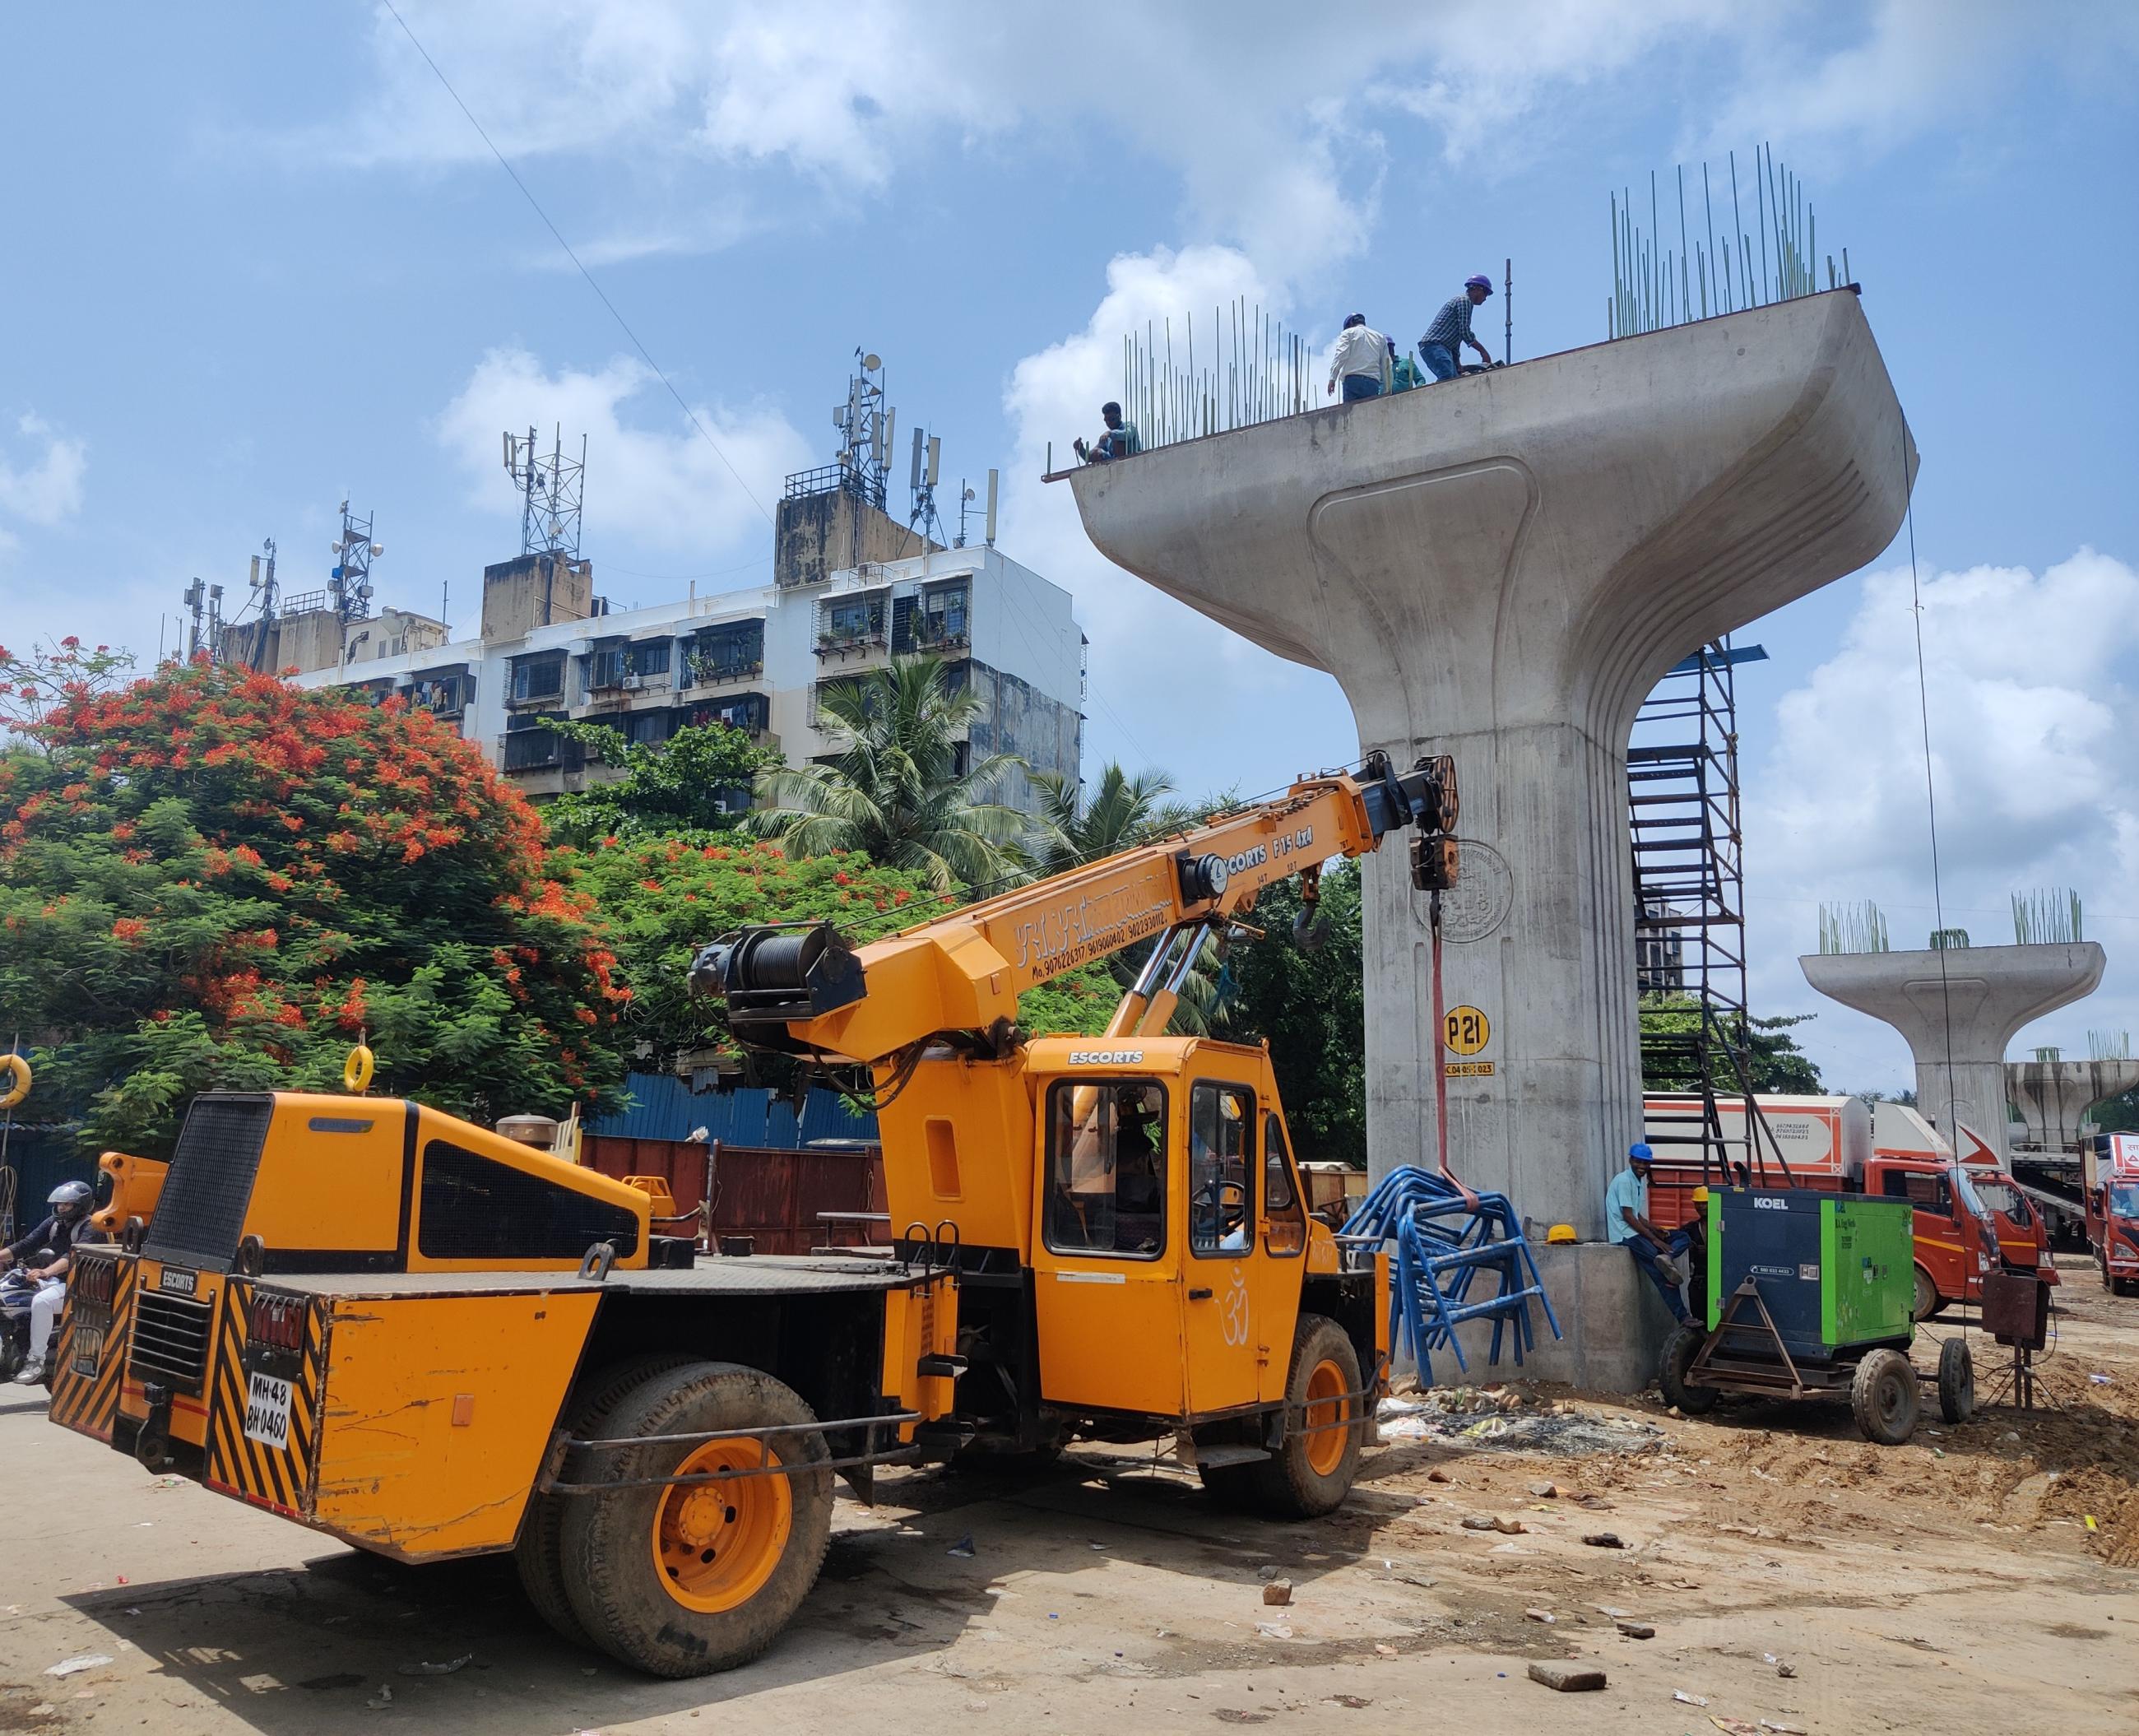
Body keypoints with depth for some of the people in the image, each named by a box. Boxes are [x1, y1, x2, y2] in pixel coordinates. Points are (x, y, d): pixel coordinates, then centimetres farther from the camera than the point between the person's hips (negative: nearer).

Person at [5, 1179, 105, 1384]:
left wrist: (46, 1272, -42)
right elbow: (28, 1244, 7)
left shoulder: (91, 1228, -12)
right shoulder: (54, 1222, 12)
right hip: (52, 1280, 9)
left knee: (41, 1301, -34)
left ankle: (37, 1361, -28)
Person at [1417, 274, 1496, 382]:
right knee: (1447, 378, -28)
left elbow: (1456, 338, 29)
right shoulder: (1465, 301, -2)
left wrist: (1458, 365, 24)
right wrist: (1483, 351, -4)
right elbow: (1465, 332, -11)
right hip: (1434, 345, -10)